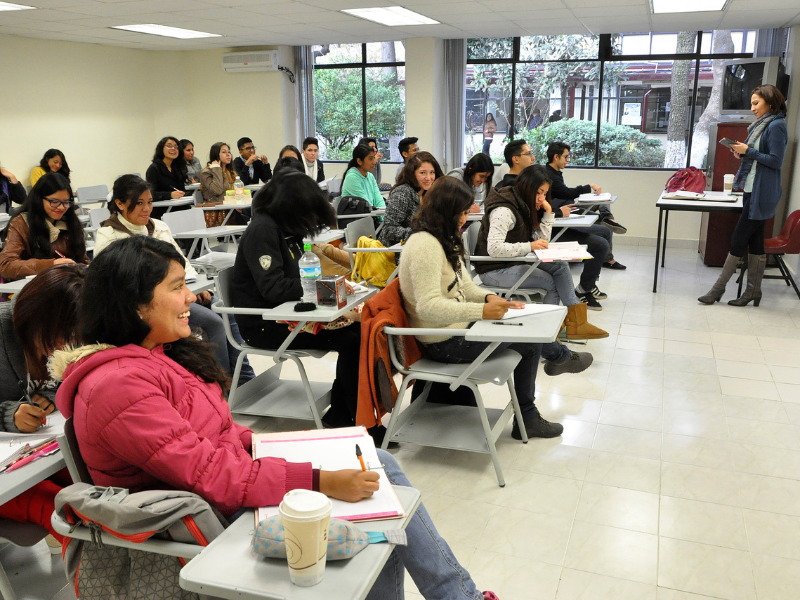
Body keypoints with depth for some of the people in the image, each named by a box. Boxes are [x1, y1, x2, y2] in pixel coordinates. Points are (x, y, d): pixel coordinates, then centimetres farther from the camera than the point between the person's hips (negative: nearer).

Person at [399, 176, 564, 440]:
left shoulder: (443, 240, 12)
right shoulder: (425, 245, -22)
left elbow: (463, 284, 15)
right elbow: (428, 306, -31)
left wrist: (488, 297, -6)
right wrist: (482, 311, -35)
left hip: (456, 327, 10)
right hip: (445, 343, -10)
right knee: (531, 339, -5)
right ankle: (526, 418, 14)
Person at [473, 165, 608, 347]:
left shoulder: (525, 206, 10)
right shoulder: (504, 210, -20)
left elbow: (541, 241, 9)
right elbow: (494, 248, -32)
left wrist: (548, 213, -2)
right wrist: (529, 246, -29)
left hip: (516, 262, 9)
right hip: (495, 270, -9)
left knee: (560, 267, -6)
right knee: (552, 283, -13)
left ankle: (577, 321, -10)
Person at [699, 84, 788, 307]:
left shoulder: (776, 126, -12)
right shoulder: (761, 125, 16)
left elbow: (776, 161, -17)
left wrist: (748, 151, -17)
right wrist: (742, 153, 3)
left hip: (762, 194, -10)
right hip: (753, 190, 10)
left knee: (739, 239, -5)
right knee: (754, 242, 10)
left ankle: (718, 288, 1)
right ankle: (753, 291, 16)